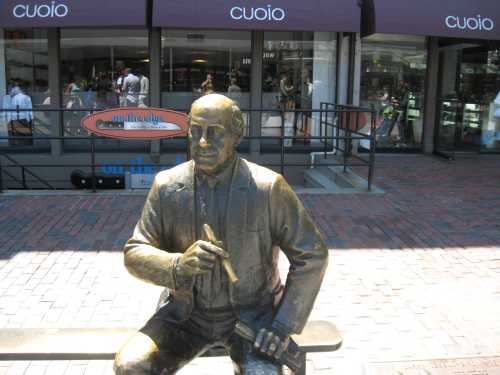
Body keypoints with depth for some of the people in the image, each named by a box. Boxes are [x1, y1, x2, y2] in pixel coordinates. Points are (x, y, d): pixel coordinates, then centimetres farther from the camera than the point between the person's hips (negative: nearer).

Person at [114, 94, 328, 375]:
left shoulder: (268, 187, -16)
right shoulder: (167, 186, -7)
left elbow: (311, 255, -9)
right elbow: (135, 253, -3)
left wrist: (284, 324, -16)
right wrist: (178, 265, -25)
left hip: (252, 314, -2)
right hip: (188, 313, 3)